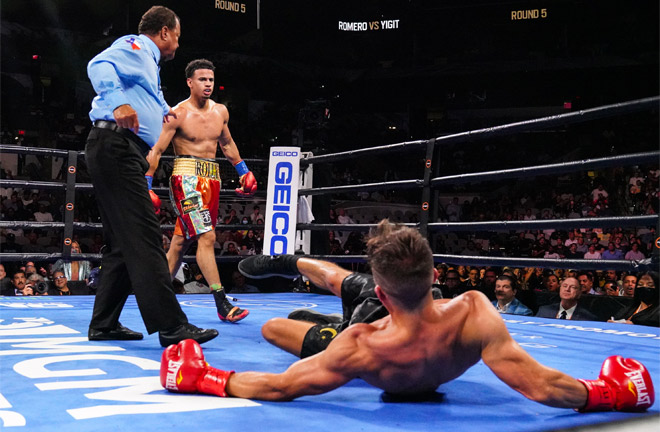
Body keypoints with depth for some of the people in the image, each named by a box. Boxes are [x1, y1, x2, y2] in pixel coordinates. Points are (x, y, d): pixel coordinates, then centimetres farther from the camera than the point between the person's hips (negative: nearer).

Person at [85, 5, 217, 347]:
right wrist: (119, 103, -35)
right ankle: (171, 325, -20)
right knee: (143, 237, -16)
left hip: (126, 152, 11)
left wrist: (162, 113, 48)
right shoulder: (135, 46, 0)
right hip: (115, 144, -11)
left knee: (123, 242, 11)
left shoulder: (148, 61, 29)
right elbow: (99, 65, -20)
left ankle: (104, 324, 15)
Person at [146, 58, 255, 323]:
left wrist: (243, 171, 23)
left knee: (181, 240, 10)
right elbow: (156, 151, -7)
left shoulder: (221, 111, 12)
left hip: (212, 177, 6)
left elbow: (227, 144, 27)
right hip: (187, 175, -6)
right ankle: (222, 303, -17)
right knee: (207, 236, -16)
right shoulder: (178, 113, -6)